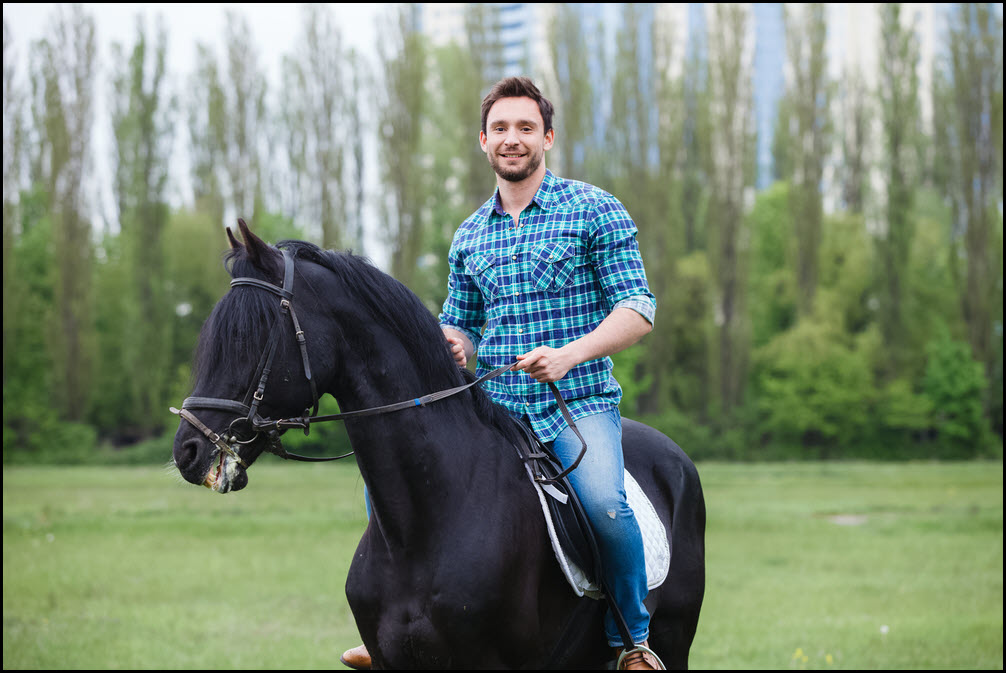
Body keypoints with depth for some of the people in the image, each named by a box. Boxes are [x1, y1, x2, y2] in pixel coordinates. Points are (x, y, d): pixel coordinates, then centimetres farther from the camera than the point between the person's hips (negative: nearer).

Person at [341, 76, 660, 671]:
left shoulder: (594, 210, 0)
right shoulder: (470, 235, 15)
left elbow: (637, 309, -5)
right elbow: (461, 324, 23)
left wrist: (570, 353, -21)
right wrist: (452, 344, -2)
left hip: (578, 403, -5)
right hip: (492, 408, 5)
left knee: (603, 501, -33)